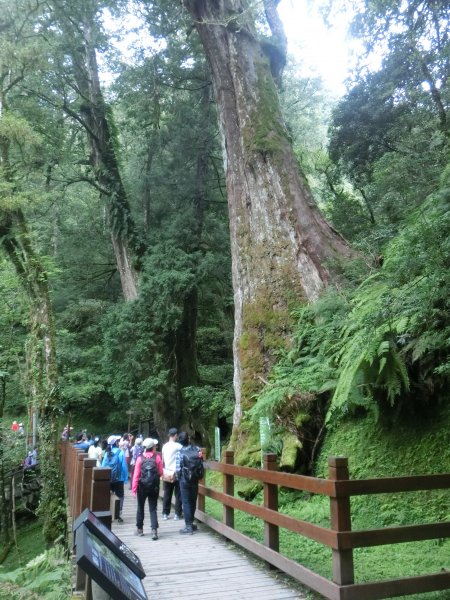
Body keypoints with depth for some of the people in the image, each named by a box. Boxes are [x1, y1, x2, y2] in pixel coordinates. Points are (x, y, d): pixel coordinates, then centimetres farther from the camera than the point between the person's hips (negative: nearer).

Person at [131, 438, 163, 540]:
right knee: (153, 509, 6)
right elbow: (161, 473, -4)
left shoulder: (140, 458, -6)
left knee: (140, 507, 17)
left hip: (142, 486, 0)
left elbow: (136, 474, -10)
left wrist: (133, 488, -8)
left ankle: (139, 529, 27)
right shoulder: (157, 457, -6)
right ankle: (154, 530, -7)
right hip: (154, 486, 0)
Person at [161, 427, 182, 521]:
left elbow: (162, 460, 10)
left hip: (167, 473, 5)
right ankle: (177, 514, 6)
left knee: (167, 494, 11)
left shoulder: (164, 446, 5)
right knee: (178, 494, 5)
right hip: (176, 473, -5)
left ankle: (165, 514, 13)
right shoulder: (178, 446, -11)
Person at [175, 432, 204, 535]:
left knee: (186, 502, 4)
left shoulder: (179, 453, -15)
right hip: (195, 479, 4)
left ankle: (188, 526, 5)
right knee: (193, 501, 16)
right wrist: (198, 475, 11)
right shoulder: (197, 449, -6)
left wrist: (178, 478, 5)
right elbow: (201, 463, -2)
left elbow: (177, 469, -14)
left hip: (184, 480, -4)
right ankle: (191, 523, 28)